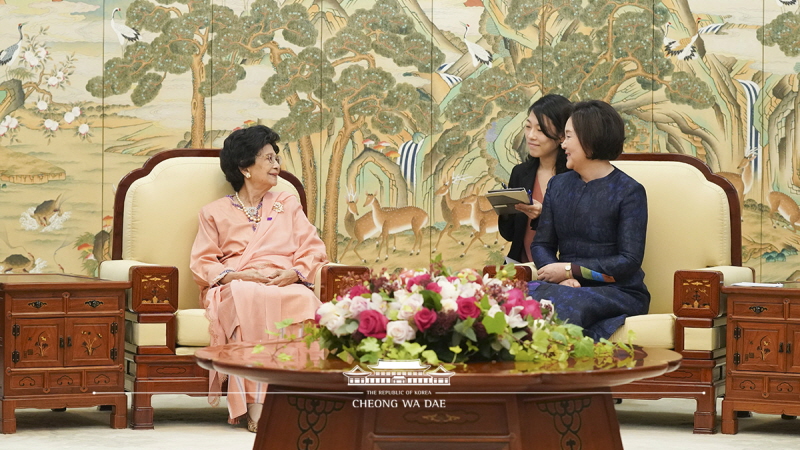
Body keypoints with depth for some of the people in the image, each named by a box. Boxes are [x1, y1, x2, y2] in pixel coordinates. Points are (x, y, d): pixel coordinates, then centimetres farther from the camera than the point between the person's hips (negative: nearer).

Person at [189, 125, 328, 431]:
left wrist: (293, 273, -7)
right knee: (250, 299, -40)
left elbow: (312, 250, 16)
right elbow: (202, 264, 8)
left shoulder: (288, 204, 26)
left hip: (285, 285, 2)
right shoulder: (215, 213, 19)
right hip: (236, 288, -2)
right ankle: (253, 403, -43)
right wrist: (239, 275, -12)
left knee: (304, 301, -37)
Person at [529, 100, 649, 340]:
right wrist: (562, 277, -10)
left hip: (617, 292, -5)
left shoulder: (628, 192, -3)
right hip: (571, 286, 5)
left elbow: (629, 261, -9)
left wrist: (570, 269, -13)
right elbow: (541, 244, 12)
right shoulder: (558, 185, 16)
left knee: (566, 304, -36)